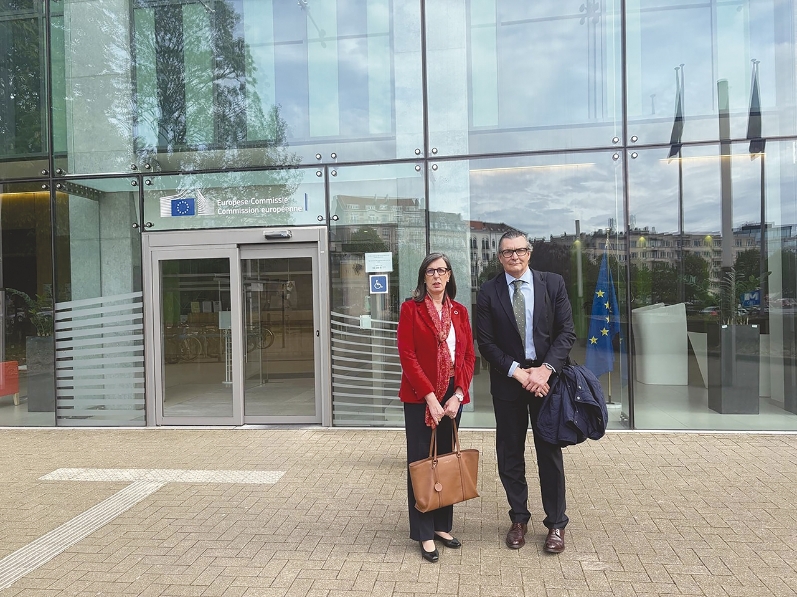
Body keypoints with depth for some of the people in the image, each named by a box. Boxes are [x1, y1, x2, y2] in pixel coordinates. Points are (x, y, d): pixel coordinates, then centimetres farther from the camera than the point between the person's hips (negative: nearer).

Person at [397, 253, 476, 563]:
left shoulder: (460, 311, 8)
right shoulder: (411, 308, -4)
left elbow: (469, 356, 6)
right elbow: (407, 356, -11)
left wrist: (458, 395, -7)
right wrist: (430, 396, -16)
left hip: (453, 395, 4)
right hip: (420, 396, -4)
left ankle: (442, 526, 27)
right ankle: (424, 534, 15)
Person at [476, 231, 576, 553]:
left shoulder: (553, 283, 0)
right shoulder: (489, 291, -2)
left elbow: (566, 332, -2)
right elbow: (485, 343, -3)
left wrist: (545, 369, -14)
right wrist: (517, 372, -13)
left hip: (546, 377, 0)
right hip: (507, 380, 0)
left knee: (550, 452, 7)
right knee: (510, 454, 9)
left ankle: (556, 524, 22)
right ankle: (519, 518, 26)